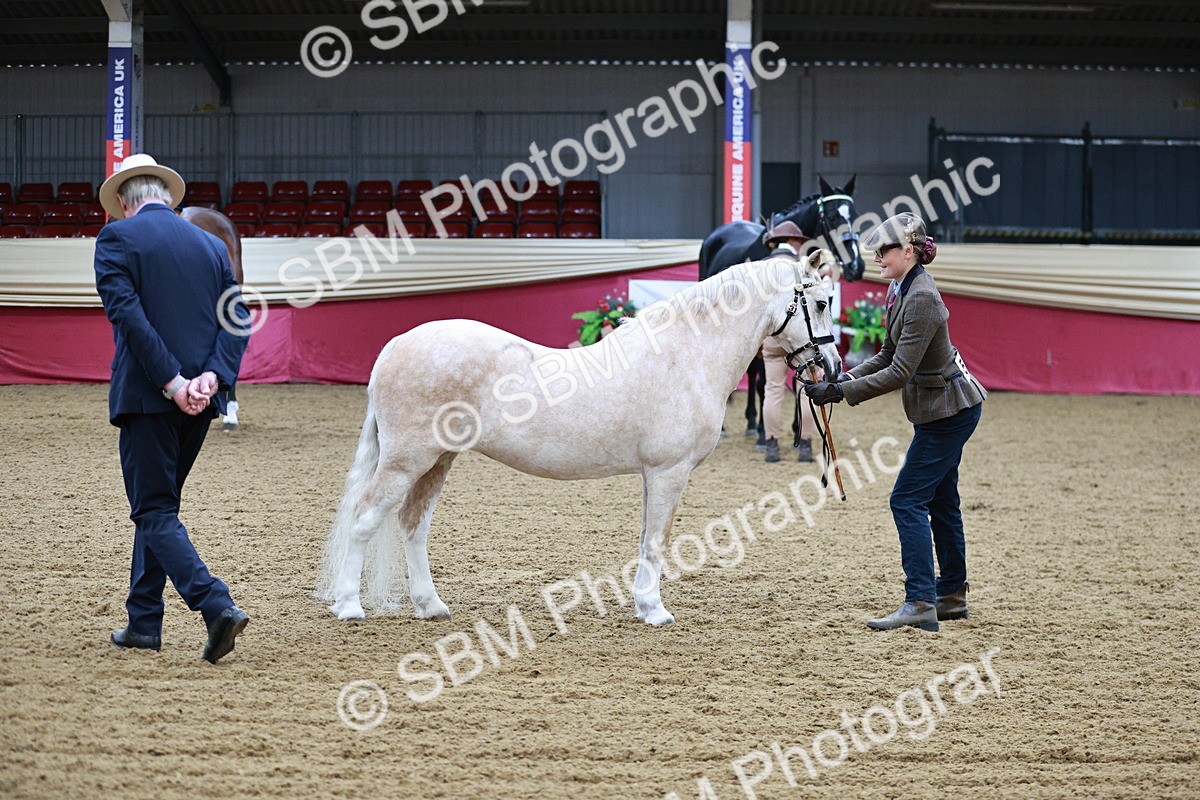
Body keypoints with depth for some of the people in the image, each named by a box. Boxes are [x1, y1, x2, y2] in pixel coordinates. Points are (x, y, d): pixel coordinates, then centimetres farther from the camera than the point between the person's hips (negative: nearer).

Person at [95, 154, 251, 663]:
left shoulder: (116, 238, -3)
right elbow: (237, 320, 3)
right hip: (199, 401, 6)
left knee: (154, 510, -2)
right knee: (157, 504, 18)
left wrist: (171, 381, -17)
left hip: (147, 396, -6)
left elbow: (128, 314, -16)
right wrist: (212, 375, -9)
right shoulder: (211, 245, 14)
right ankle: (143, 621, 22)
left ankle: (216, 605, -20)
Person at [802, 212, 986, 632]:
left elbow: (899, 373, -27)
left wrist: (840, 391, -26)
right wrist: (846, 377, 1)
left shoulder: (922, 299, -25)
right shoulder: (900, 289, 6)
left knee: (908, 500, -12)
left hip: (948, 411, -10)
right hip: (941, 407, 10)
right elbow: (890, 355, 13)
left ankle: (920, 603, -14)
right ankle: (952, 597, 25)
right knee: (940, 501, 16)